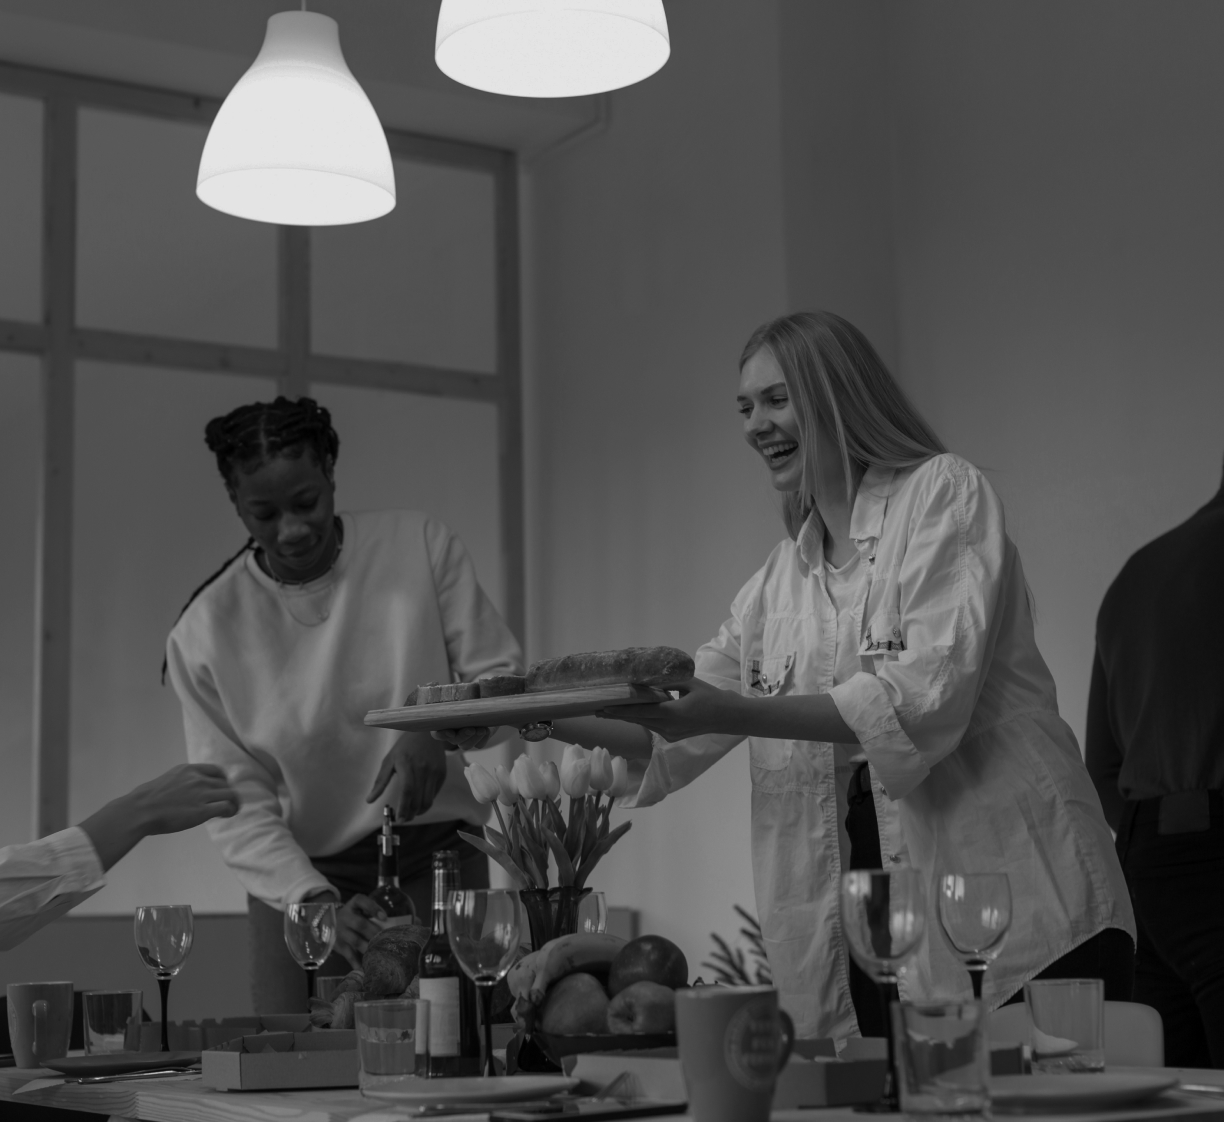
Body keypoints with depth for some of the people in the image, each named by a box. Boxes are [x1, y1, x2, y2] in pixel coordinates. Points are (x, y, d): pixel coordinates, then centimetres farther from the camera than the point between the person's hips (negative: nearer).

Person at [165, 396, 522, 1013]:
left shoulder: (420, 545, -7)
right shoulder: (204, 635, -8)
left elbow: (502, 678, -3)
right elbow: (238, 805, -8)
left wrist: (437, 729, -24)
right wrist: (317, 902, -23)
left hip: (437, 857, 0)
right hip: (299, 877, 0)